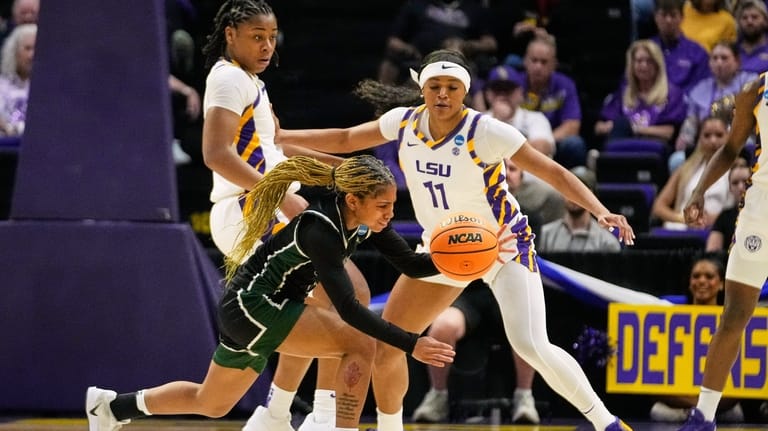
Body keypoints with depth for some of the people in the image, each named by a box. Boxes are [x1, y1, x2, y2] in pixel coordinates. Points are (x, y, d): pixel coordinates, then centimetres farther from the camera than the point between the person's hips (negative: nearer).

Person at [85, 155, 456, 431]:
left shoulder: (364, 218, -5)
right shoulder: (319, 229, -28)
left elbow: (411, 264, 1)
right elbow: (348, 309, -31)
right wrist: (411, 344, -34)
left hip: (261, 309, 9)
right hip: (250, 308, -9)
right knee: (360, 342, -21)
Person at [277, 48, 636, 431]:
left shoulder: (486, 132, -25)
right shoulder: (405, 121, -10)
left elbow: (555, 173, -24)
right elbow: (345, 141, 6)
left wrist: (601, 212, -38)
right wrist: (278, 136, 4)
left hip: (504, 245, -6)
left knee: (532, 347, -22)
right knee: (386, 344, 3)